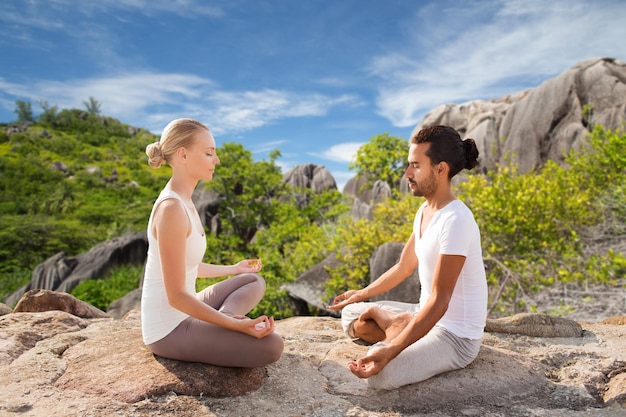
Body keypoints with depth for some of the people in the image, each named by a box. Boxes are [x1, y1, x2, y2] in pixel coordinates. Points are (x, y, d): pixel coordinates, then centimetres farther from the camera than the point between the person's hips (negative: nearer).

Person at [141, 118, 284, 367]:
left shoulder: (182, 202, 6)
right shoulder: (171, 209, -25)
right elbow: (176, 295, -23)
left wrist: (232, 269, 27)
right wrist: (236, 325, -23)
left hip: (180, 315, 9)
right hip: (168, 329, -9)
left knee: (255, 281, 17)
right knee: (271, 346, -18)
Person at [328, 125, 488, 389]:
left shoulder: (455, 220, -26)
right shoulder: (425, 210, 4)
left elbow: (438, 302, -28)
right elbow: (403, 267, 16)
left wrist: (390, 352, -33)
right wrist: (361, 294, 20)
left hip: (456, 336, -9)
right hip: (426, 315, 9)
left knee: (380, 374, -32)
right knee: (351, 314, 12)